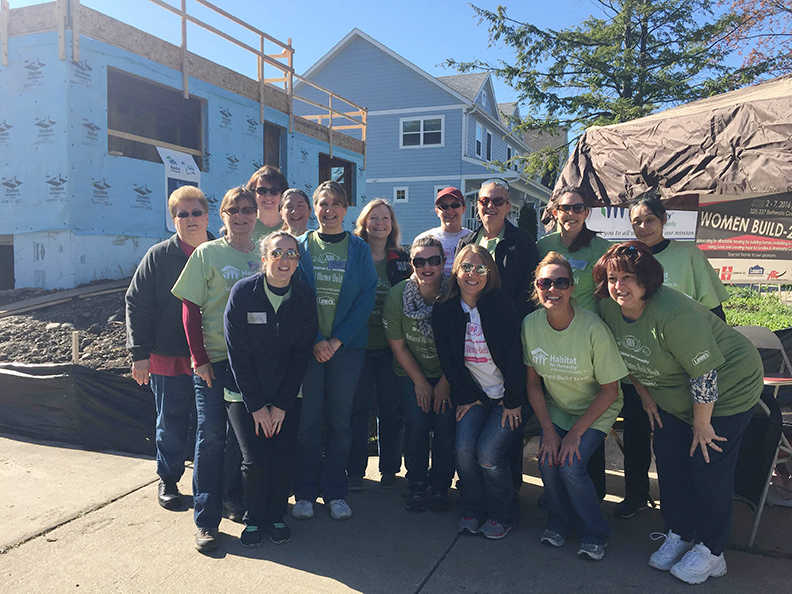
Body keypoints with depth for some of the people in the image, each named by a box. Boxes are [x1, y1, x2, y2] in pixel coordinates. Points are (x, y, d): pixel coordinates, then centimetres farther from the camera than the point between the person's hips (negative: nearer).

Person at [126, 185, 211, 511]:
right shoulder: (158, 256, -2)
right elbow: (136, 304, -2)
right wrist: (140, 354, -7)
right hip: (168, 359, -1)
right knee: (171, 424, 10)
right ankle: (168, 480, 29)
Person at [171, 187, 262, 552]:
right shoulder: (207, 254, -1)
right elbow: (190, 309, -3)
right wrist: (199, 358, -9)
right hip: (214, 359, -3)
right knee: (211, 436, -2)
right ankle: (206, 521, 9)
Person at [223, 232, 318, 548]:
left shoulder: (305, 297, -5)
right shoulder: (243, 292, -11)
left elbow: (301, 355, -3)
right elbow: (237, 353, -10)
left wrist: (282, 405, -7)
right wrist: (256, 405, -11)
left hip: (287, 395, 2)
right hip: (245, 394, -2)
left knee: (284, 459, -4)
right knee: (255, 460, -8)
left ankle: (277, 515, 22)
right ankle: (254, 519, 19)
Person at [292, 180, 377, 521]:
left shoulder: (359, 250, 5)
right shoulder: (301, 247, 6)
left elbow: (366, 299, -2)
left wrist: (337, 340, -11)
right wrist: (316, 340, -11)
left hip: (347, 346, 0)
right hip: (308, 345, 0)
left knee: (340, 420, 5)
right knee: (307, 419, 2)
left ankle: (335, 492, 19)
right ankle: (305, 491, 16)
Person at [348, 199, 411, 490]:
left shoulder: (403, 260, 8)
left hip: (391, 345, 1)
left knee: (391, 408, 7)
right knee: (358, 406, 2)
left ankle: (389, 468, 21)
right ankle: (355, 470, 14)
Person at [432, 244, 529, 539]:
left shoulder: (501, 304, -12)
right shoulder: (444, 311, -1)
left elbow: (514, 356, -12)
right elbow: (448, 361, 2)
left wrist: (513, 401, -12)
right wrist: (466, 397, -3)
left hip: (508, 396, -3)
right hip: (473, 394, 3)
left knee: (488, 451, -18)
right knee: (464, 449, -16)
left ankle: (504, 514, 9)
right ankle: (473, 509, 10)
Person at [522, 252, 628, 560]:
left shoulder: (593, 328, -26)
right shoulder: (530, 324, -14)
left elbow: (609, 391, -16)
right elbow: (533, 383, -3)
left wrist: (575, 433, -17)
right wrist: (549, 431, -10)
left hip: (596, 411, -3)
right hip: (555, 408, 3)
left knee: (570, 465, -20)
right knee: (548, 461, -16)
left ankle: (596, 535, 7)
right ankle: (559, 524, 14)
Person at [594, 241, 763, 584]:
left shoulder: (673, 315, -35)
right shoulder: (609, 309, -10)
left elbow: (704, 374, -28)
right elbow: (631, 359, 8)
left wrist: (702, 425, -18)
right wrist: (646, 396, 10)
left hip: (726, 390, -7)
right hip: (673, 395, 7)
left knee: (708, 464, -4)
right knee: (668, 458, 8)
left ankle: (711, 552, 14)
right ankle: (678, 535, 27)